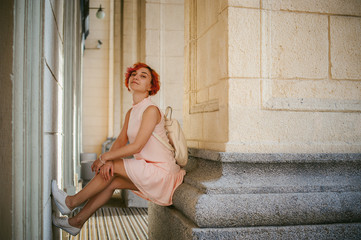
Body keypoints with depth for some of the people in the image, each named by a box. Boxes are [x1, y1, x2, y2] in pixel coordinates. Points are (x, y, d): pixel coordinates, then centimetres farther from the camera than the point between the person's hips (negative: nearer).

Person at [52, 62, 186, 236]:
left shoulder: (151, 110, -17)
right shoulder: (131, 113, 11)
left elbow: (136, 146, -21)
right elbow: (120, 141, 6)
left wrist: (104, 157, -14)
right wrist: (108, 160, -15)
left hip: (161, 171, -7)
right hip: (147, 171, 7)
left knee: (112, 168, -12)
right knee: (112, 181, -4)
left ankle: (71, 203, 3)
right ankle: (77, 221, 8)